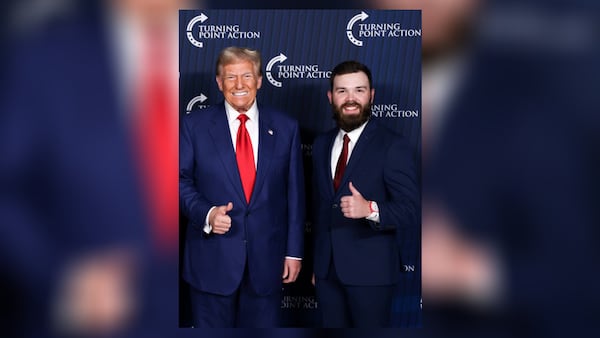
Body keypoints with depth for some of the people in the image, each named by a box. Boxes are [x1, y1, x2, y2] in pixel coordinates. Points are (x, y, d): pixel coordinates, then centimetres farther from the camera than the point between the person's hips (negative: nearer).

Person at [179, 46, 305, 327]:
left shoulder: (285, 128, 4)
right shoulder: (194, 125, 1)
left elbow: (294, 192, 5)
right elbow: (182, 180, 1)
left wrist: (294, 251, 4)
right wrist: (205, 214, -17)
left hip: (267, 259, 1)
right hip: (212, 256, -1)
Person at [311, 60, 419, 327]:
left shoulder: (393, 147, -11)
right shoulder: (321, 144, 8)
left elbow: (410, 211, -15)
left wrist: (370, 209, -33)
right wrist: (316, 263, 15)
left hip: (369, 269, -5)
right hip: (326, 268, 5)